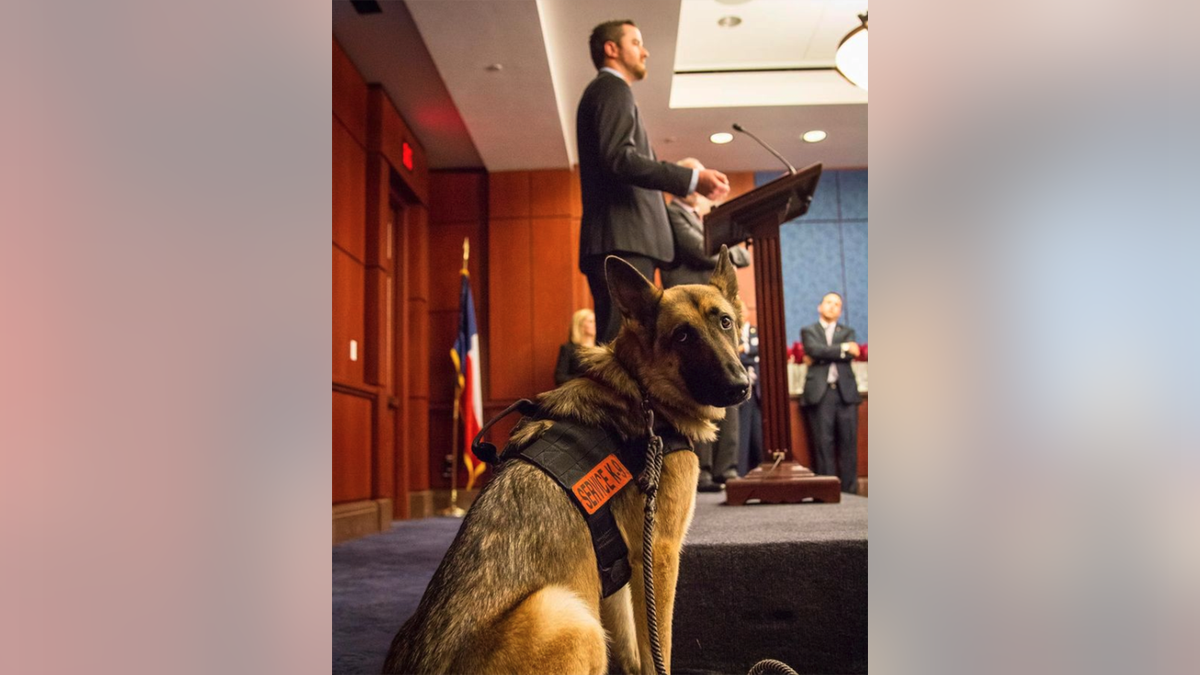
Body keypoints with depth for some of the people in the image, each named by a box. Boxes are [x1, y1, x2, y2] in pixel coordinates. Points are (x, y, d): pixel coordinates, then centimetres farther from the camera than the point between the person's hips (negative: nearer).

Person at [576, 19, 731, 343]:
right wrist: (692, 179, -22)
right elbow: (619, 158, -17)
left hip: (623, 244, 10)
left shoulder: (605, 92, 30)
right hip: (623, 242, -10)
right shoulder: (612, 88, -1)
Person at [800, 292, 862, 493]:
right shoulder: (808, 331, 14)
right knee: (823, 442, -5)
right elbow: (814, 349, -8)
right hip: (820, 392, -2)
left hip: (846, 391, 2)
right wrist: (843, 348, -4)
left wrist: (821, 356, -4)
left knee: (848, 441, -1)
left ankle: (849, 488, 3)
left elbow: (850, 355, -1)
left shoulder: (847, 332, 19)